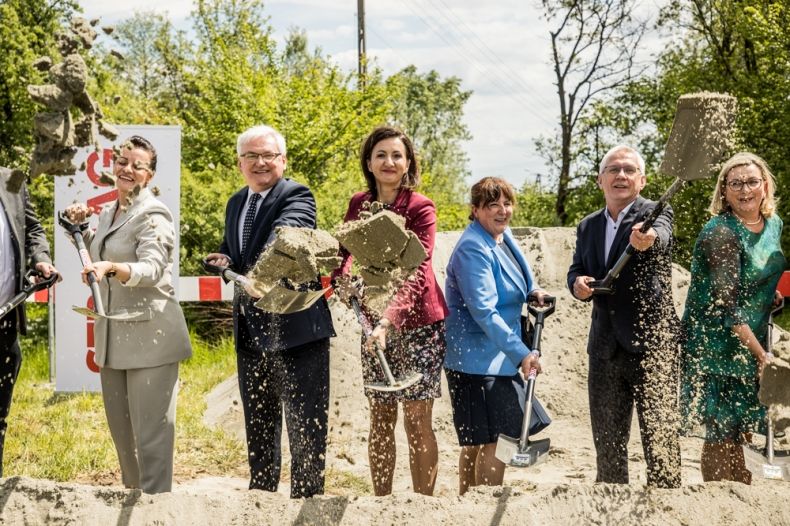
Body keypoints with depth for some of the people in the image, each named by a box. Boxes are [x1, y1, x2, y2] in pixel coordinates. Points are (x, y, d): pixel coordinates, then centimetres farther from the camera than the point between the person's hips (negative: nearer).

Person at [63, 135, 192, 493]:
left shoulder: (153, 215, -11)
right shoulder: (108, 212, 14)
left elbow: (151, 269, -24)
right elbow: (96, 256, 30)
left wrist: (111, 268, -42)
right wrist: (79, 228, 13)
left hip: (150, 334, -9)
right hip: (112, 335, 9)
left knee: (151, 433, -6)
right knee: (121, 431, 18)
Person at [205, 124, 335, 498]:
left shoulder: (296, 197, -10)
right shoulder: (236, 203, 13)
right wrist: (226, 261, 0)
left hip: (294, 329, -8)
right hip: (250, 331, 8)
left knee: (305, 425, -2)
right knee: (257, 425, 18)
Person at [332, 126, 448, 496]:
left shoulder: (420, 208, -13)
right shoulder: (359, 204, 3)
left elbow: (416, 273, -23)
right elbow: (343, 249, 3)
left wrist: (389, 320, -37)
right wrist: (342, 279, -22)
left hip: (417, 322, -4)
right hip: (374, 322, 5)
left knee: (417, 421, -3)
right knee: (380, 419, 8)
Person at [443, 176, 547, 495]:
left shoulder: (504, 237, 10)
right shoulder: (473, 248, -19)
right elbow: (483, 311, -25)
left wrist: (532, 292, 6)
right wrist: (520, 354, -28)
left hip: (496, 357, 10)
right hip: (478, 357, -10)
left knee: (476, 442, 17)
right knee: (495, 439, -10)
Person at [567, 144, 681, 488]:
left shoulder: (655, 214, -5)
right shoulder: (588, 226, 13)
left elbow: (661, 237, -27)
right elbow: (577, 269, 14)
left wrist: (648, 240, -51)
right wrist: (577, 284, -11)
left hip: (651, 342, -6)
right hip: (605, 345, 6)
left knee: (660, 436, -6)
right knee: (607, 439, 13)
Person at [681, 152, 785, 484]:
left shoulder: (773, 224, 6)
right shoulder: (722, 233, -19)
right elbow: (726, 307, -22)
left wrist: (771, 294, 4)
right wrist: (761, 355, -20)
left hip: (750, 343, 8)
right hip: (715, 345, -8)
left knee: (739, 432, 16)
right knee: (721, 433, -3)